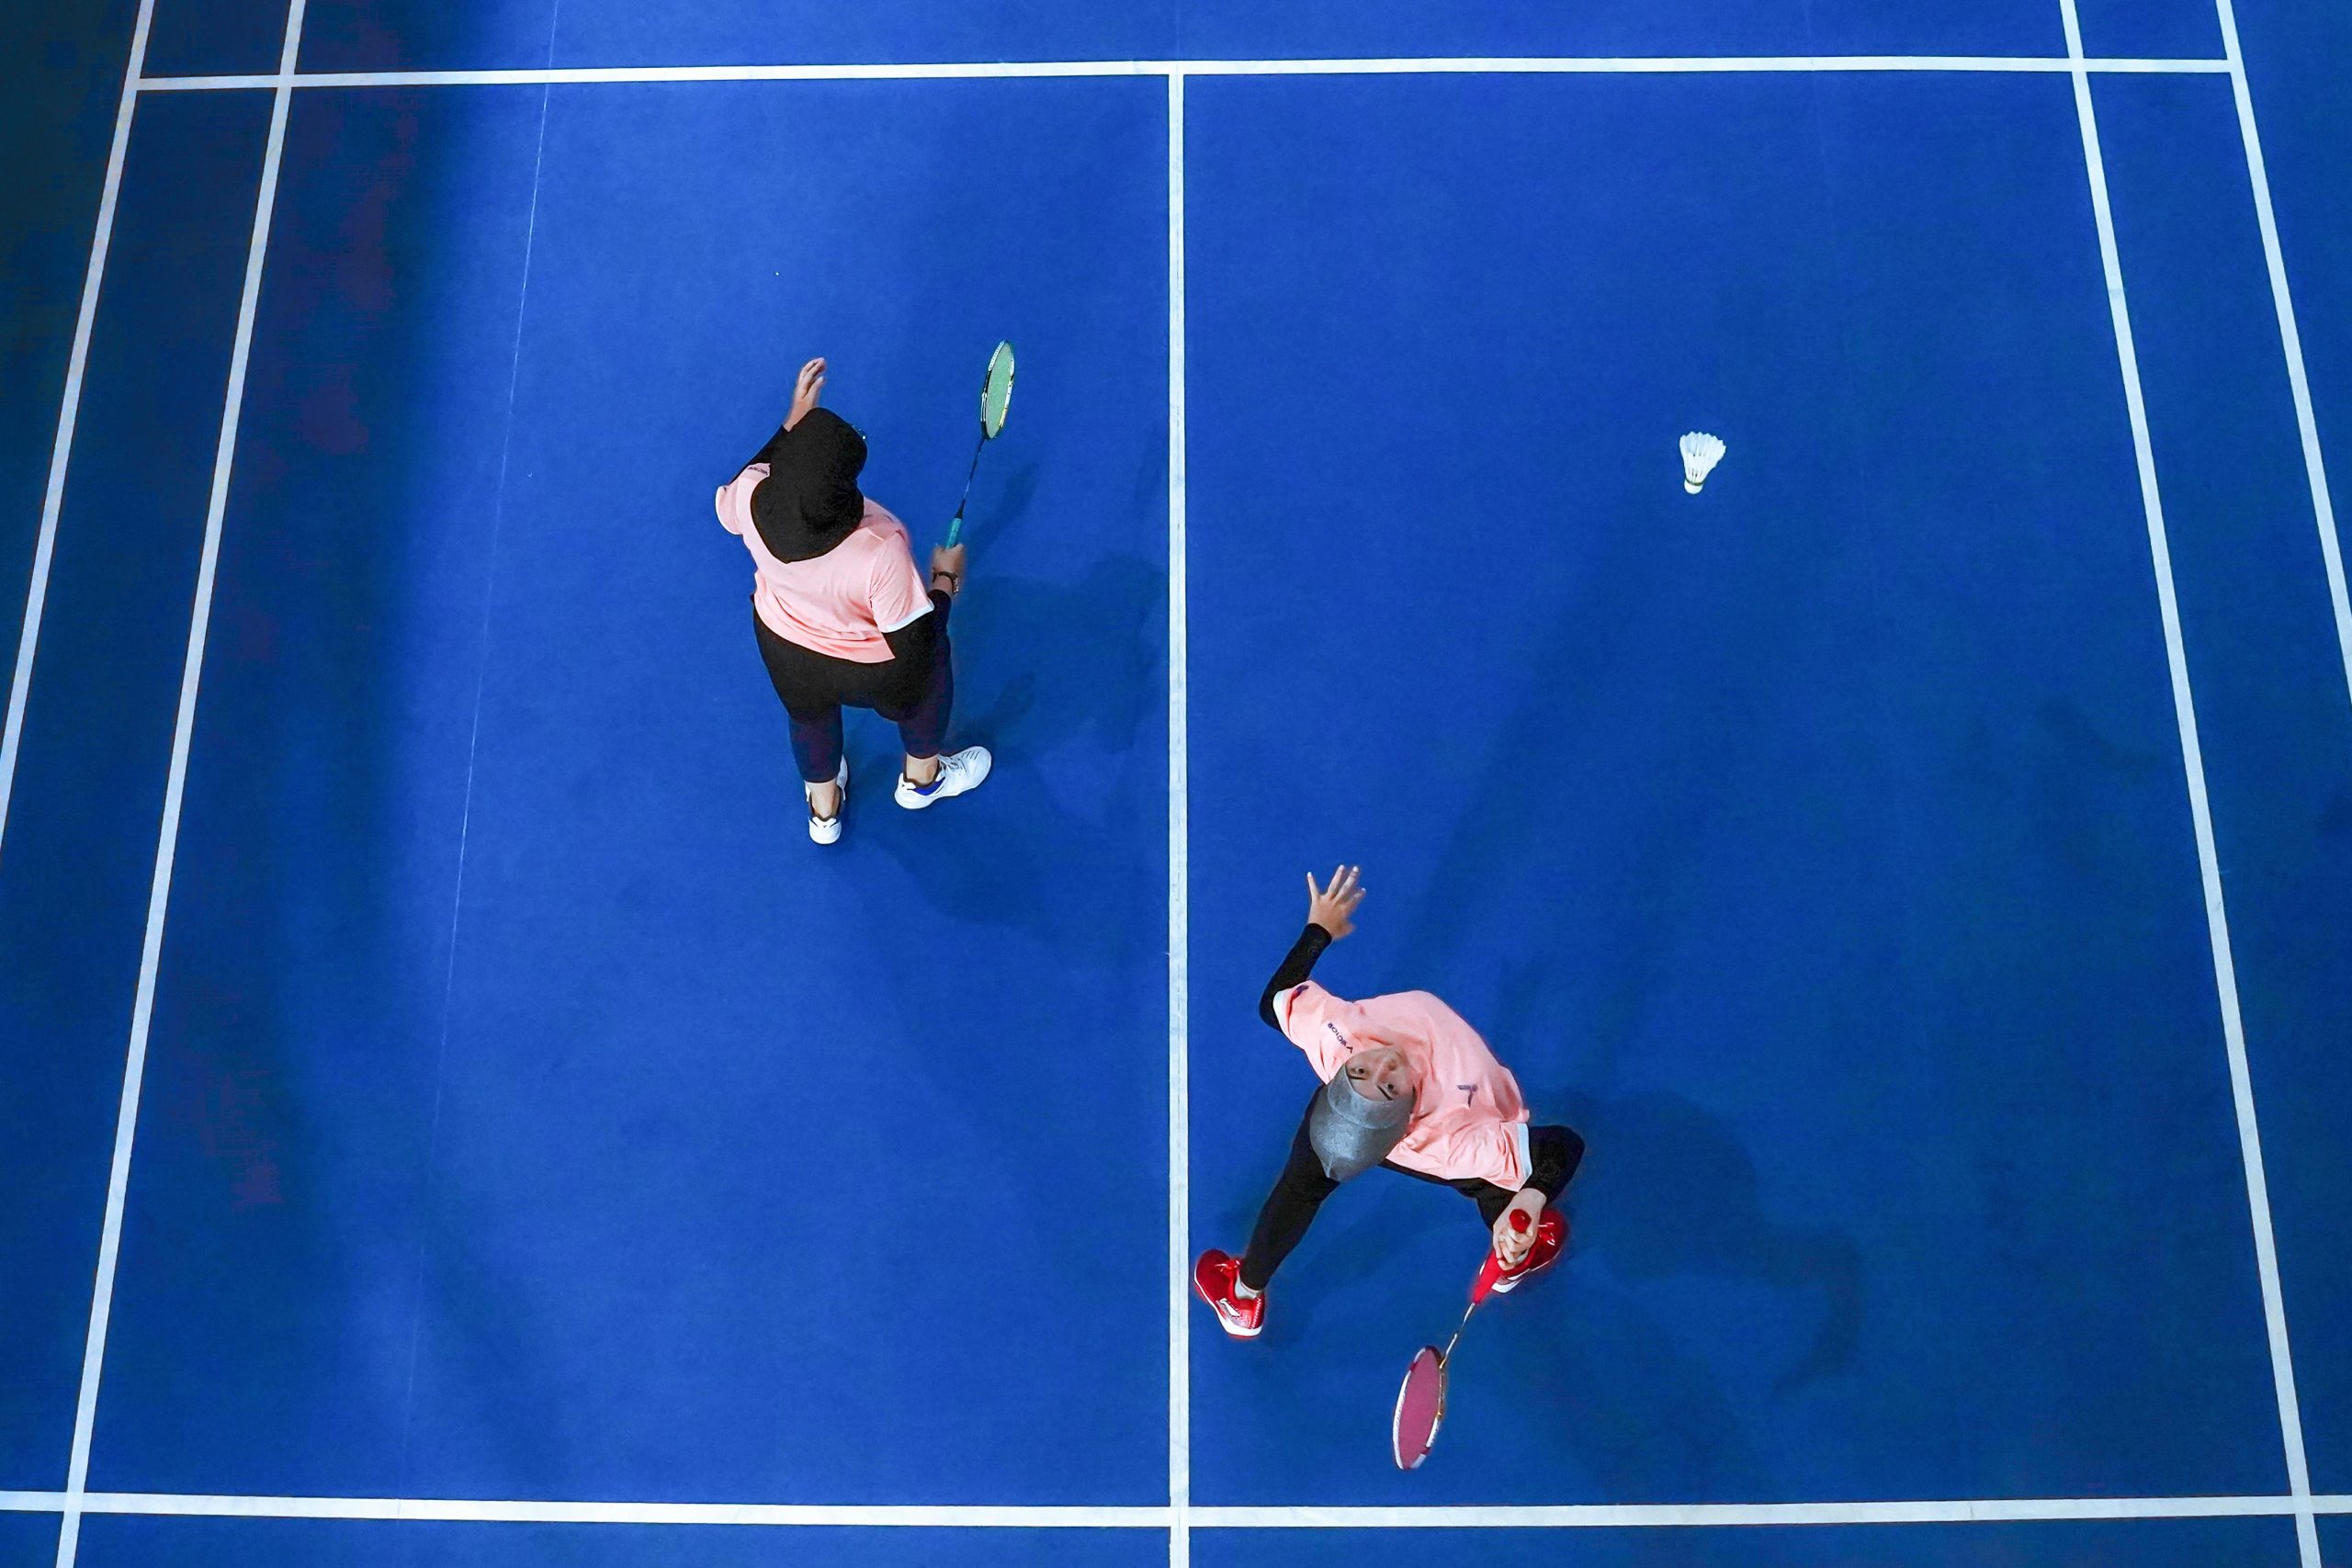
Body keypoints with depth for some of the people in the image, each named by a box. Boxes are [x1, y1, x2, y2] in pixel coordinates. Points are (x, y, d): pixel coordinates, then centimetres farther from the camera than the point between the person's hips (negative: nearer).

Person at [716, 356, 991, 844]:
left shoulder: (750, 496, -33)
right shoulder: (879, 551, -45)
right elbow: (914, 651, -30)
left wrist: (792, 423, -5)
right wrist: (945, 578, -14)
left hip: (784, 646, 4)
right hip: (871, 668, -3)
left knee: (811, 716, 36)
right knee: (929, 675, 33)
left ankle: (823, 811, 67)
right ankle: (921, 779, 62)